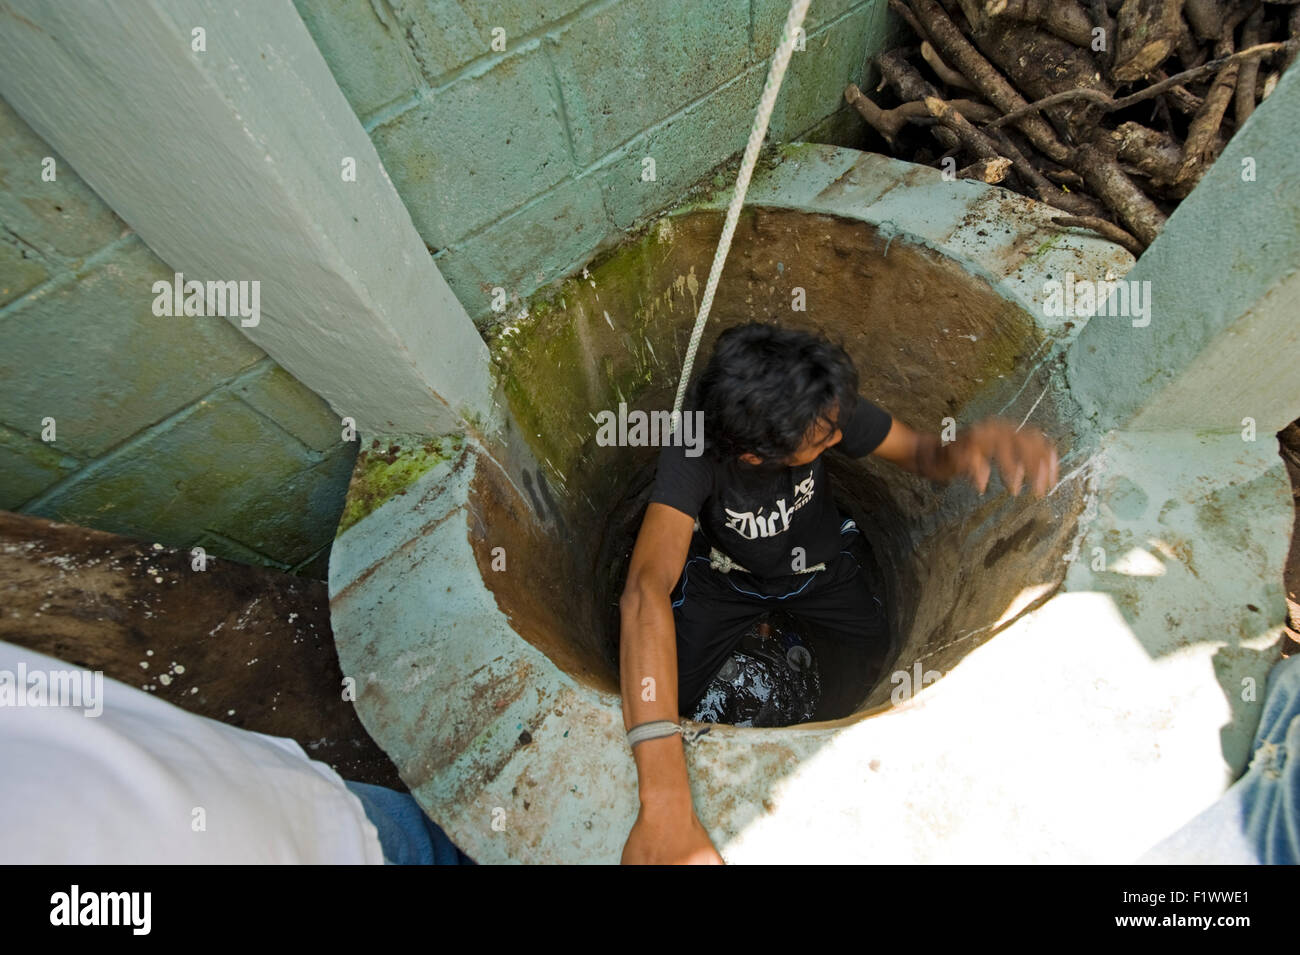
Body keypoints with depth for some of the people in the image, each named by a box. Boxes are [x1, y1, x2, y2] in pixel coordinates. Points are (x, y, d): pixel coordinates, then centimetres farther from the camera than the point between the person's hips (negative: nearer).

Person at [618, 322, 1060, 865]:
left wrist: (964, 449, -44)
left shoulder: (822, 409, -30)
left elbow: (920, 453, -16)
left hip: (819, 564, 3)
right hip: (726, 573, -2)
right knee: (659, 701, -11)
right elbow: (646, 590, -52)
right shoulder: (692, 449, -40)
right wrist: (663, 801, -62)